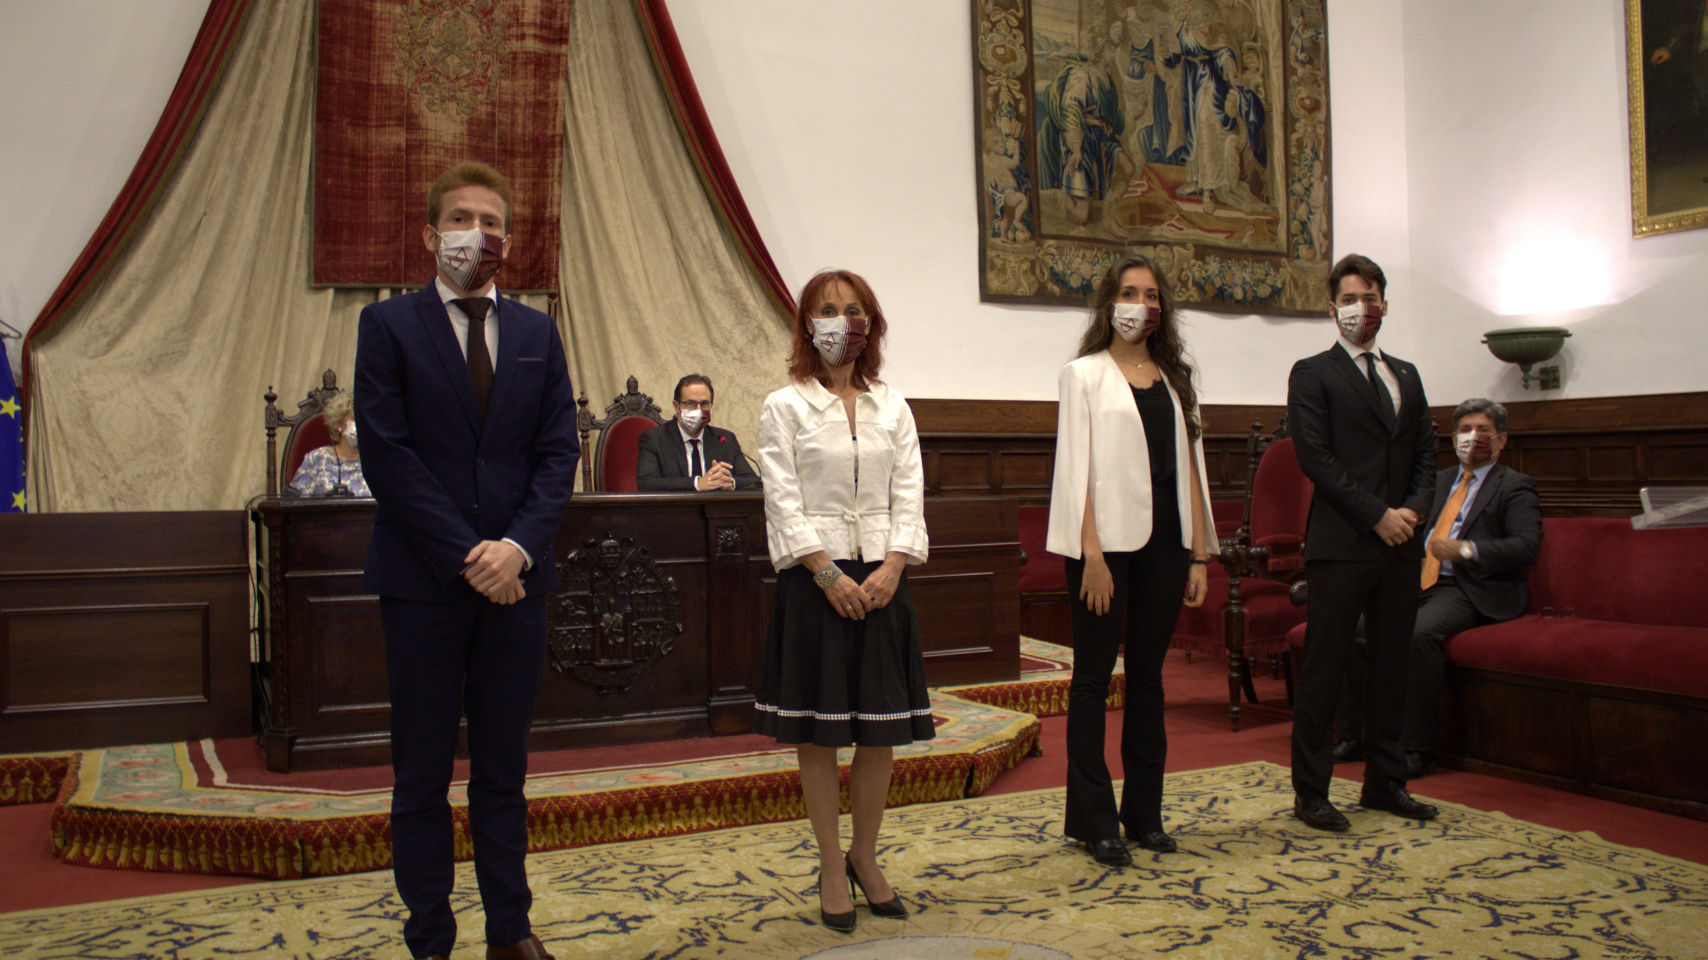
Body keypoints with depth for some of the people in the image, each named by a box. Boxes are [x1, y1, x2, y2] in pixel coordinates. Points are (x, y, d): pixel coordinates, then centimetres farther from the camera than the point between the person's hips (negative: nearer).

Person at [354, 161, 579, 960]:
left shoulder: (537, 333, 10)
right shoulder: (388, 324, 0)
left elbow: (559, 452, 5)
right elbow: (388, 454, -8)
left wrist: (518, 546, -11)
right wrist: (465, 556, -14)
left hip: (517, 576, 3)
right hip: (422, 581, -3)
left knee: (503, 770, 12)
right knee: (422, 775, 7)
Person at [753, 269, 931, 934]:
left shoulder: (892, 408, 11)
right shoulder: (784, 407, 1)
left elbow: (909, 496, 5)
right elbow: (784, 503, -6)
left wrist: (891, 568, -9)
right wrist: (829, 575, -14)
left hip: (882, 578, 3)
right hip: (814, 578, -3)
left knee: (883, 726, 6)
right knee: (818, 729, 3)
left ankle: (865, 856, 24)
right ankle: (832, 868, 17)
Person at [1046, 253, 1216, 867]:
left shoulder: (1174, 378, 14)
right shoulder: (1084, 374, 1)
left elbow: (1190, 466, 12)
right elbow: (1075, 468, -6)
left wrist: (1199, 552, 6)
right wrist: (1092, 554, -14)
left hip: (1164, 541, 5)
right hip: (1108, 540, -5)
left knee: (1148, 676, 10)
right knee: (1093, 678, 2)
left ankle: (1144, 813, 20)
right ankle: (1093, 821, 10)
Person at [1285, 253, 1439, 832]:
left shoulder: (1407, 375, 19)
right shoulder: (1312, 374, 0)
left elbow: (1426, 451, 16)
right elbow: (1315, 457, -9)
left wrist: (1413, 508, -3)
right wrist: (1377, 514, -13)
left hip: (1402, 545, 6)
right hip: (1341, 544, -6)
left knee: (1392, 666, 11)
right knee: (1326, 669, -2)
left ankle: (1384, 783, 22)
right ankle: (1310, 792, 5)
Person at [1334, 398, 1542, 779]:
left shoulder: (1515, 487, 6)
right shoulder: (1440, 480, 26)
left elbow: (1528, 546, -8)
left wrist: (1465, 549, -19)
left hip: (1468, 590, -6)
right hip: (1417, 582, 6)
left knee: (1421, 632, -36)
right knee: (1355, 625, -17)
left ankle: (1417, 749, -27)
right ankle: (1354, 736, -8)